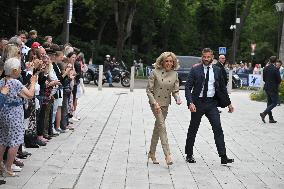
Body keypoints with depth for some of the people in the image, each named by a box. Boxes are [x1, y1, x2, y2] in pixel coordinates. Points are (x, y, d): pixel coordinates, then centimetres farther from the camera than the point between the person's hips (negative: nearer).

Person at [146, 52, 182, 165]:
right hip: (155, 103, -5)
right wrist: (155, 103, -17)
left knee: (157, 128, 13)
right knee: (162, 127, -15)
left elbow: (175, 91, 4)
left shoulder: (174, 74, 3)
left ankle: (152, 153, 25)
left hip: (165, 104, 5)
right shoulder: (155, 73, -8)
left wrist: (177, 99, -16)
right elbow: (149, 90, -7)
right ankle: (167, 155, -19)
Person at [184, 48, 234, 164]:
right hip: (198, 102, -2)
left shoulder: (217, 70, 6)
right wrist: (190, 103, -20)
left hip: (211, 103, 2)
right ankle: (189, 155, 22)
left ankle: (223, 157, -6)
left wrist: (228, 103, 15)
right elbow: (188, 87, -7)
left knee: (218, 129, -6)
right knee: (193, 130, 8)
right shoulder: (195, 70, -3)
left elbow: (222, 88, 15)